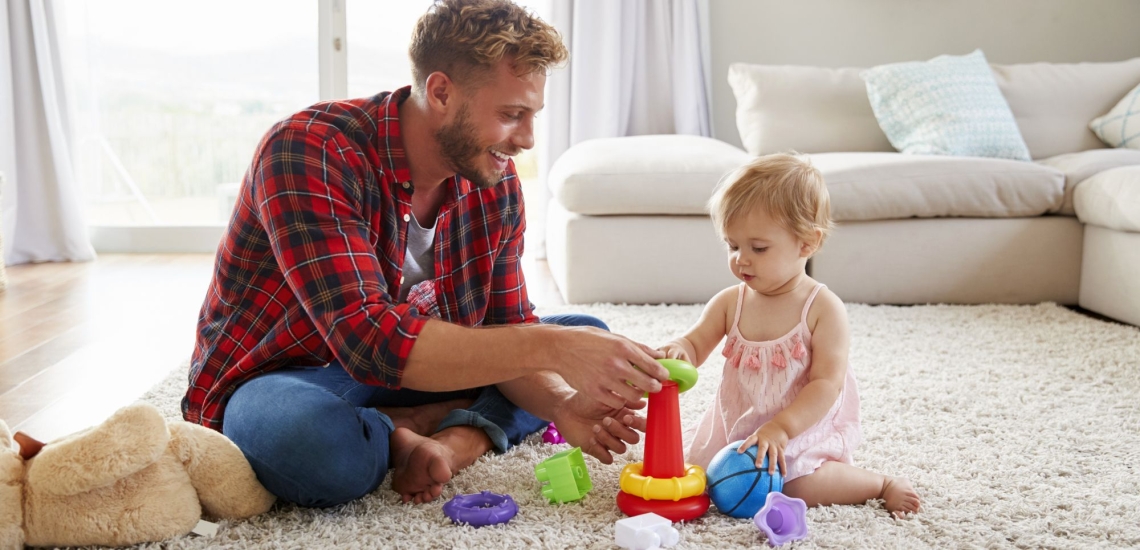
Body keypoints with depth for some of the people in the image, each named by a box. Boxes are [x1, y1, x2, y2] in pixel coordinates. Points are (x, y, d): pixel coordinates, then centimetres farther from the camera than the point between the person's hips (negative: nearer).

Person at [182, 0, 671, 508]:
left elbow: (508, 331, -3)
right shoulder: (310, 153, -27)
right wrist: (549, 346, -42)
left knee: (587, 336, -3)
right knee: (319, 446, -42)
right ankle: (397, 438, -10)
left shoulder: (496, 184, -6)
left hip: (411, 368, 7)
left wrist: (563, 406, -25)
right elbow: (369, 338, -37)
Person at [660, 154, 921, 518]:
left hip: (806, 425, -5)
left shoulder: (823, 309, -15)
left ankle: (881, 483, 0)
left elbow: (828, 384, -20)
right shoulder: (729, 303, -2)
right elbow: (695, 344, 0)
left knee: (797, 487, -26)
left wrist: (781, 428, -32)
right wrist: (678, 352, -26)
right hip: (738, 424, 5)